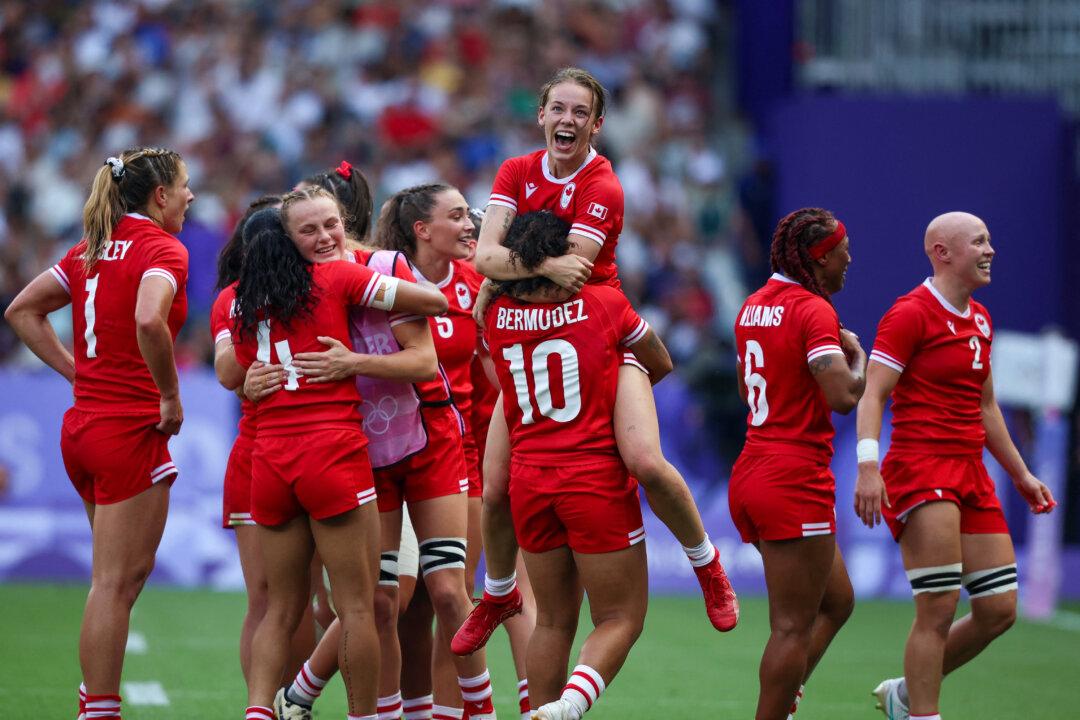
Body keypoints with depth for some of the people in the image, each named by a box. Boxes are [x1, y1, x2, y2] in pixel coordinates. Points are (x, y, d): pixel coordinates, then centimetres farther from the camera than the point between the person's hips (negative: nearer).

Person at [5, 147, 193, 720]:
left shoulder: (95, 249, 13)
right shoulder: (161, 250, -11)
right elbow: (148, 320, -31)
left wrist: (80, 373, 14)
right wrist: (171, 397, -19)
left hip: (83, 424, 8)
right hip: (131, 431, -8)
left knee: (127, 573, 18)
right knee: (116, 582, -5)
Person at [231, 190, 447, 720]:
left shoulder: (247, 300, 11)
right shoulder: (340, 278, -4)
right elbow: (433, 302, -4)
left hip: (267, 456, 5)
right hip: (332, 452, -5)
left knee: (281, 609, 11)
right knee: (357, 605, 1)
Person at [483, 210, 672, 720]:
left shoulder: (496, 315, 0)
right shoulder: (604, 305, -6)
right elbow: (660, 365, 10)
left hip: (529, 481, 4)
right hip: (597, 480, -4)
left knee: (553, 620, 15)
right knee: (620, 618, 2)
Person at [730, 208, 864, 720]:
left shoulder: (754, 306, 13)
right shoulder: (814, 310, -14)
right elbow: (844, 396, -25)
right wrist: (857, 356, -5)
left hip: (750, 474, 9)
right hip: (796, 483, -9)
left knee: (836, 601, 18)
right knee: (793, 626, -4)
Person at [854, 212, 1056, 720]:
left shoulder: (979, 320, 17)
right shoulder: (911, 313, -8)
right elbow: (872, 394, -15)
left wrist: (1020, 474, 29)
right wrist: (868, 466, -28)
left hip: (971, 473, 8)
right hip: (920, 467, -8)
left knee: (998, 610, 6)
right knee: (938, 609, -13)